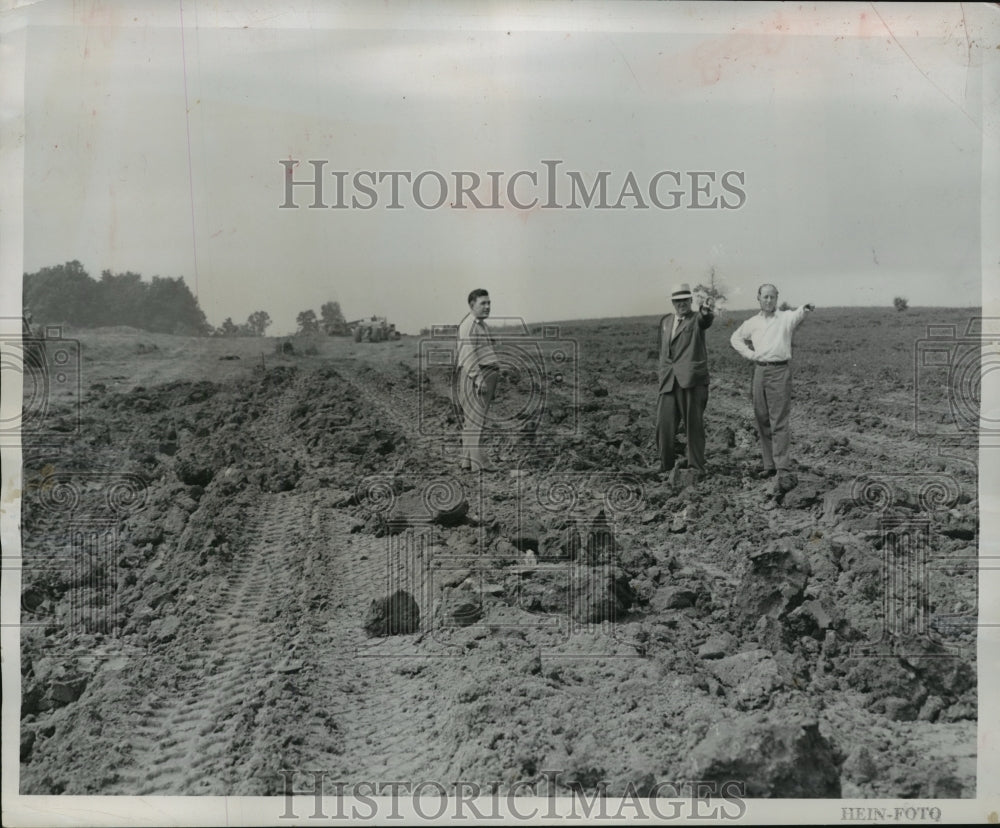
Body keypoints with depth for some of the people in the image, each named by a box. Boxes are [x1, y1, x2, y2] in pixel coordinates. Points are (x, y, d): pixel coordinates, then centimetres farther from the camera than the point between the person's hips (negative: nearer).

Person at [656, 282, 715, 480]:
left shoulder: (696, 319, 1)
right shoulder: (665, 321, 17)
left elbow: (705, 320, -25)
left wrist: (706, 309, -48)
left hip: (692, 380, -4)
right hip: (668, 381, 4)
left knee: (694, 425, 0)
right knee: (664, 424, 1)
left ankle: (696, 468, 9)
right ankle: (665, 467, 14)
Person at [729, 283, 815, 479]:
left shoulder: (785, 318, -2)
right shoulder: (752, 323, 11)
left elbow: (797, 316, -25)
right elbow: (735, 338, 26)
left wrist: (805, 309, -48)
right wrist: (749, 353, 9)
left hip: (780, 371, -5)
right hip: (760, 371, 5)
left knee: (779, 421, -8)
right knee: (763, 420, 9)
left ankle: (781, 467, -8)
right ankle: (769, 465, 17)